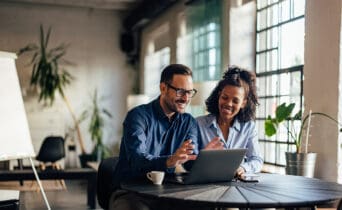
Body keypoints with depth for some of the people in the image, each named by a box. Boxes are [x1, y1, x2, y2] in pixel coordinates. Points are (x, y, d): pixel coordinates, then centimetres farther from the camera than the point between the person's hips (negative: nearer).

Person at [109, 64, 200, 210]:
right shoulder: (138, 116, -9)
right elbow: (137, 160, -24)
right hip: (129, 192, -4)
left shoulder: (189, 122, 8)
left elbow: (194, 163, -2)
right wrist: (169, 161, -43)